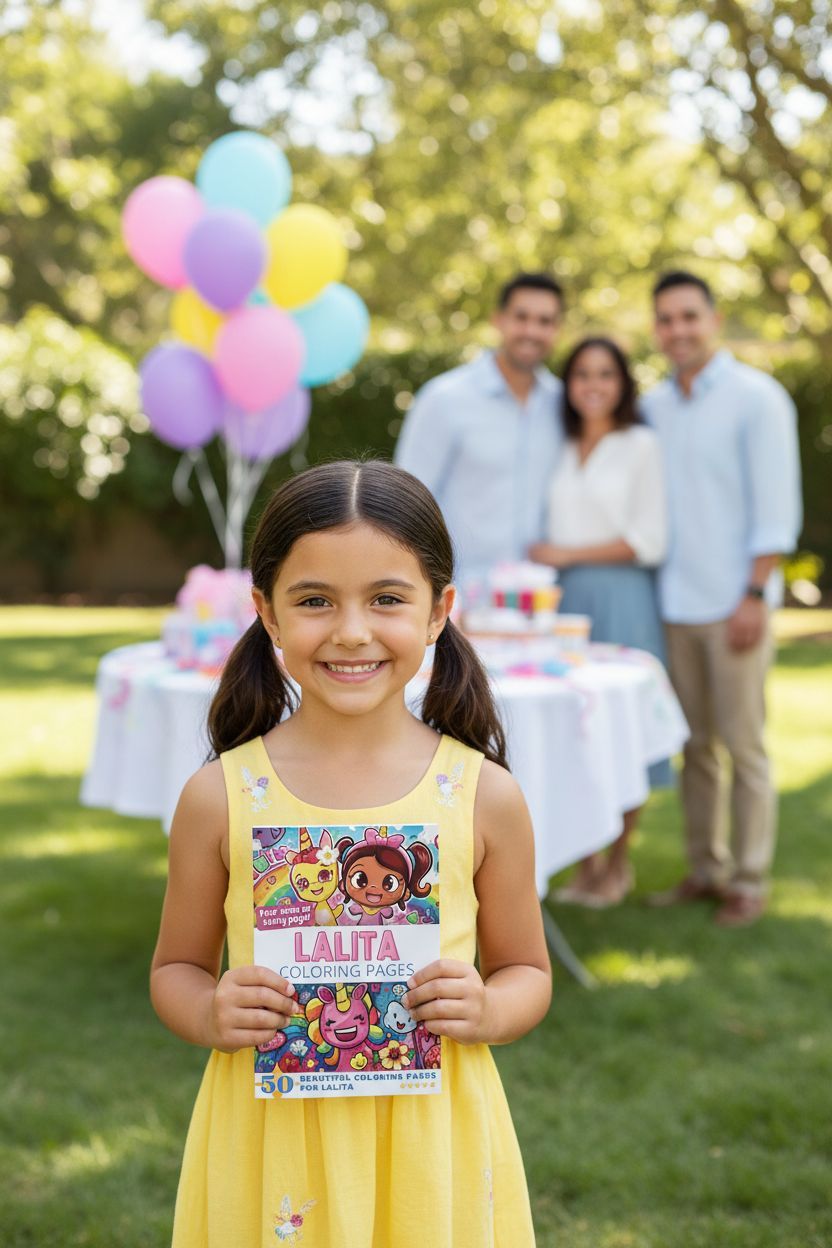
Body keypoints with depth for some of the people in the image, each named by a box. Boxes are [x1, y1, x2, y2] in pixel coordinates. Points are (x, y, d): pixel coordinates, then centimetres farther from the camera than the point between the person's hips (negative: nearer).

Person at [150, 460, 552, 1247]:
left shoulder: (484, 796, -7)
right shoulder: (220, 797, -7)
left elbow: (526, 972, 5)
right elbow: (176, 967, 5)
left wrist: (484, 1012, -15)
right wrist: (209, 1015, -15)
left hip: (429, 1142, 0)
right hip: (272, 1142, 0)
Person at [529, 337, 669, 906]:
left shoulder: (641, 445, 0)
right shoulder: (563, 449, 15)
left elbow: (648, 541, -7)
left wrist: (569, 555, -7)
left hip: (620, 602, -4)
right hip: (565, 600, 4)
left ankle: (619, 864, 11)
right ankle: (586, 863, 13)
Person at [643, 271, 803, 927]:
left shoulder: (757, 398, -6)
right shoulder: (655, 406, 11)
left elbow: (778, 510, -10)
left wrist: (755, 596, -15)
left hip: (734, 604, -5)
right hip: (675, 604, 5)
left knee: (743, 746, 0)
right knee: (695, 744, 10)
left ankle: (750, 881, 9)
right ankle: (706, 868, 20)